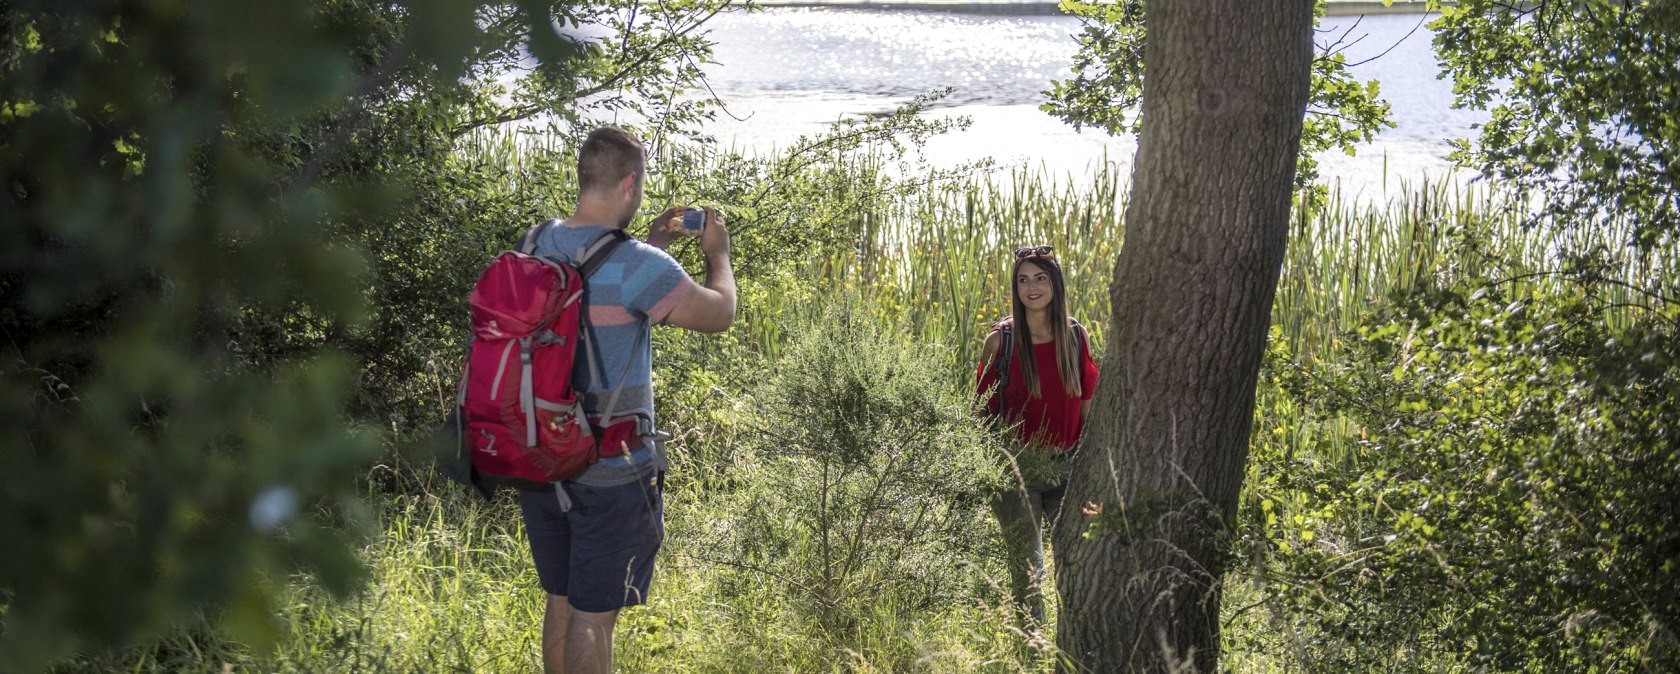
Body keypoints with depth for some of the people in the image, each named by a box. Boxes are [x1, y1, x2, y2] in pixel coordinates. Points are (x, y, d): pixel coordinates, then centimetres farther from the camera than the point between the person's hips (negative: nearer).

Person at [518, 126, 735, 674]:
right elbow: (719, 315, -8)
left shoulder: (537, 248, 1)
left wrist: (650, 245, 22)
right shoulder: (637, 265, -21)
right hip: (611, 473, -7)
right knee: (593, 615, 3)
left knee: (560, 601, 20)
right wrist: (717, 255, 10)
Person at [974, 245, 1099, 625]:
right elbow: (985, 409, 1)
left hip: (1067, 467, 3)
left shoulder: (1075, 336, 4)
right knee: (1026, 567, 0)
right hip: (1019, 469, -2)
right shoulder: (1001, 340, -4)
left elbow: (1087, 403, 11)